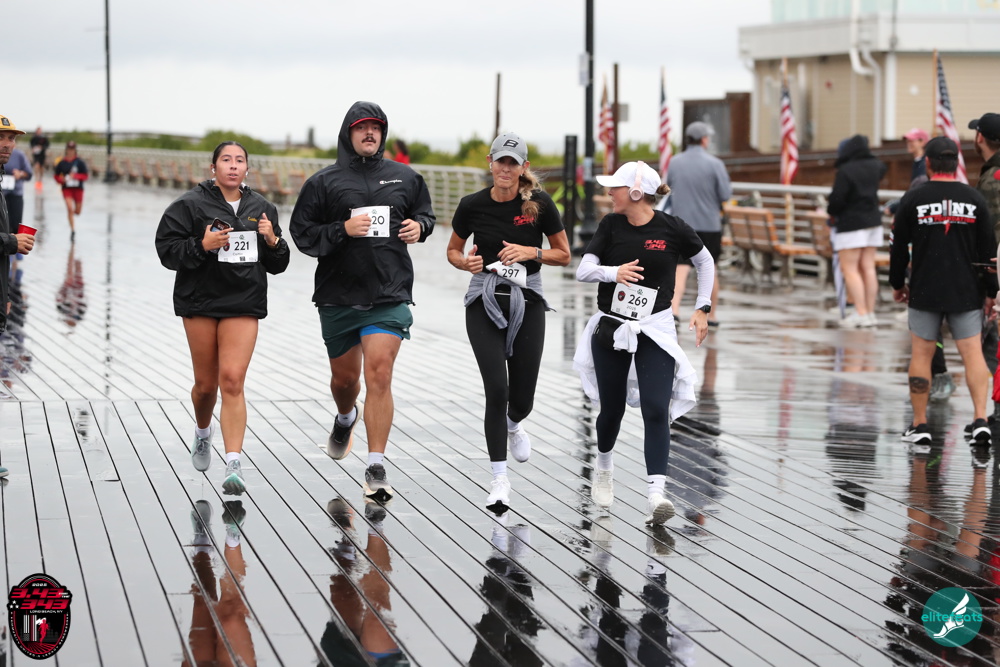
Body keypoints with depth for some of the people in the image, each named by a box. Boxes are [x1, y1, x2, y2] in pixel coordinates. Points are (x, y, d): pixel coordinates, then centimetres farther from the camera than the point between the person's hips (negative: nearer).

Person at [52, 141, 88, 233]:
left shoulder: (80, 162, -5)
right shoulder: (62, 163, 0)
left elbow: (85, 176, -5)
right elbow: (57, 176, 11)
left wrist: (75, 176, -19)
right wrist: (61, 180, -10)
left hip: (78, 188, 0)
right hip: (67, 188, 0)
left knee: (77, 211, 9)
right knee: (70, 208, -17)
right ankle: (72, 229, -10)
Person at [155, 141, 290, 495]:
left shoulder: (262, 209, 11)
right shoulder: (190, 204, -2)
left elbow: (278, 264, 16)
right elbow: (167, 250, -6)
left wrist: (272, 241, -5)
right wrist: (202, 246, -21)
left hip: (244, 305, 1)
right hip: (200, 302, -1)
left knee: (232, 380, -12)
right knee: (206, 383, 10)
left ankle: (234, 465, -16)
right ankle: (203, 433, 44)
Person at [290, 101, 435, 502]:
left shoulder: (405, 178, 8)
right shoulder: (324, 182, 1)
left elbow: (425, 213, 24)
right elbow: (302, 233, -2)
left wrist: (420, 227, 1)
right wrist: (343, 230, -17)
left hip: (390, 296, -1)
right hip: (338, 296, 1)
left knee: (379, 374, -15)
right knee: (344, 377, 16)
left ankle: (376, 469, -13)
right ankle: (345, 420, 53)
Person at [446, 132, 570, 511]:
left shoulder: (540, 203, -6)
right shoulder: (472, 206, -4)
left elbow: (563, 255, 3)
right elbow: (453, 251, 11)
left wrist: (530, 252, -14)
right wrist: (467, 262, -11)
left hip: (527, 303, 1)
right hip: (484, 303, -1)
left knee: (522, 398, 4)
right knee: (496, 389, -15)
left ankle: (513, 426, 44)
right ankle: (500, 479, -9)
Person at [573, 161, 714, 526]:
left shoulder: (673, 229, -9)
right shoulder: (611, 225, -3)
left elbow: (705, 261, 8)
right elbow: (583, 270, -8)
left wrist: (702, 308, 3)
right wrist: (614, 272, -28)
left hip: (655, 331, -2)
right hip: (610, 328, 3)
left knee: (656, 410, -16)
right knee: (612, 409, 13)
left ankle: (656, 495, -22)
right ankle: (604, 467, 43)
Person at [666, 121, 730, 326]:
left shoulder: (675, 163, 1)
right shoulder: (714, 164, -10)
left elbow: (669, 188, 13)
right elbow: (726, 195, -9)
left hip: (681, 223, 1)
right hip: (709, 224, -1)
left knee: (680, 270, -4)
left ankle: (674, 309, -23)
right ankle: (712, 314, 25)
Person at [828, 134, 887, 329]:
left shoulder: (845, 171, -19)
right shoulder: (874, 166, 5)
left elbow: (837, 199, -20)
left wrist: (831, 211, 2)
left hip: (851, 224, -8)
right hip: (873, 221, 8)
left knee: (850, 269, -4)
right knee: (868, 268, 10)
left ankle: (861, 313, -11)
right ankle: (870, 312, 11)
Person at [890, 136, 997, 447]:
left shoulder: (914, 198, -3)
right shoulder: (974, 199, 1)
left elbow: (899, 246, 2)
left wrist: (897, 284, 15)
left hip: (924, 291, -1)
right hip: (967, 293, 1)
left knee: (921, 353, 7)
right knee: (973, 352, 2)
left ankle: (919, 425, 9)